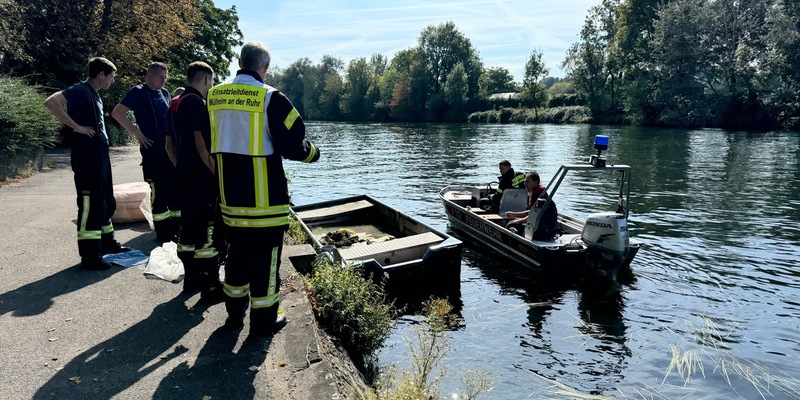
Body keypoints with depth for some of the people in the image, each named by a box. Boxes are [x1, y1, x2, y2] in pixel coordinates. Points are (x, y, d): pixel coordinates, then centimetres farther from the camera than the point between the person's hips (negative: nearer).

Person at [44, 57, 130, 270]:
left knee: (106, 201, 18)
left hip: (100, 154, 10)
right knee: (90, 204, -6)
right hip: (87, 155, -10)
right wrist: (76, 127, -22)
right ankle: (89, 255, -1)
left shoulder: (95, 94, 17)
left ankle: (107, 242, 32)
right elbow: (51, 102, -27)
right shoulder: (80, 90, -11)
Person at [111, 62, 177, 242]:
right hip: (152, 149, -7)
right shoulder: (138, 92, -5)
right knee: (160, 191, -3)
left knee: (176, 188, 11)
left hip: (170, 147, 7)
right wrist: (137, 132, -13)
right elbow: (117, 113, -11)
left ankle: (176, 228, 23)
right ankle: (163, 232, 6)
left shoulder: (165, 93, 14)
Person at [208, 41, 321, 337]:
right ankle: (263, 320, 14)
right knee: (265, 256, 4)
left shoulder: (215, 96, 5)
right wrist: (312, 152, 4)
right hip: (265, 197, -6)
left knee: (237, 251, 19)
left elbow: (212, 145, 16)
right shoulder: (271, 98, -14)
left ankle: (235, 311, 32)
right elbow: (292, 144, -16)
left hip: (230, 194, 6)